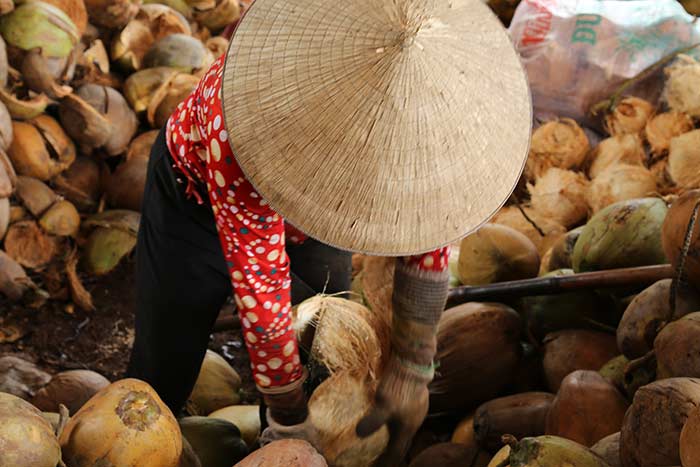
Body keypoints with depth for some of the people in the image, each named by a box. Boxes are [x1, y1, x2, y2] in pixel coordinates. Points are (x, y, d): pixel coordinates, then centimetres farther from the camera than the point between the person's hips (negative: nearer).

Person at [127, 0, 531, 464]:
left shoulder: (410, 100, -30)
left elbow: (428, 232, -17)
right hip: (196, 198, -3)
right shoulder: (237, 114, -43)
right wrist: (290, 425, -25)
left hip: (305, 219, 4)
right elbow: (261, 290, -36)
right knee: (163, 377, 3)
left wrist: (412, 370, -20)